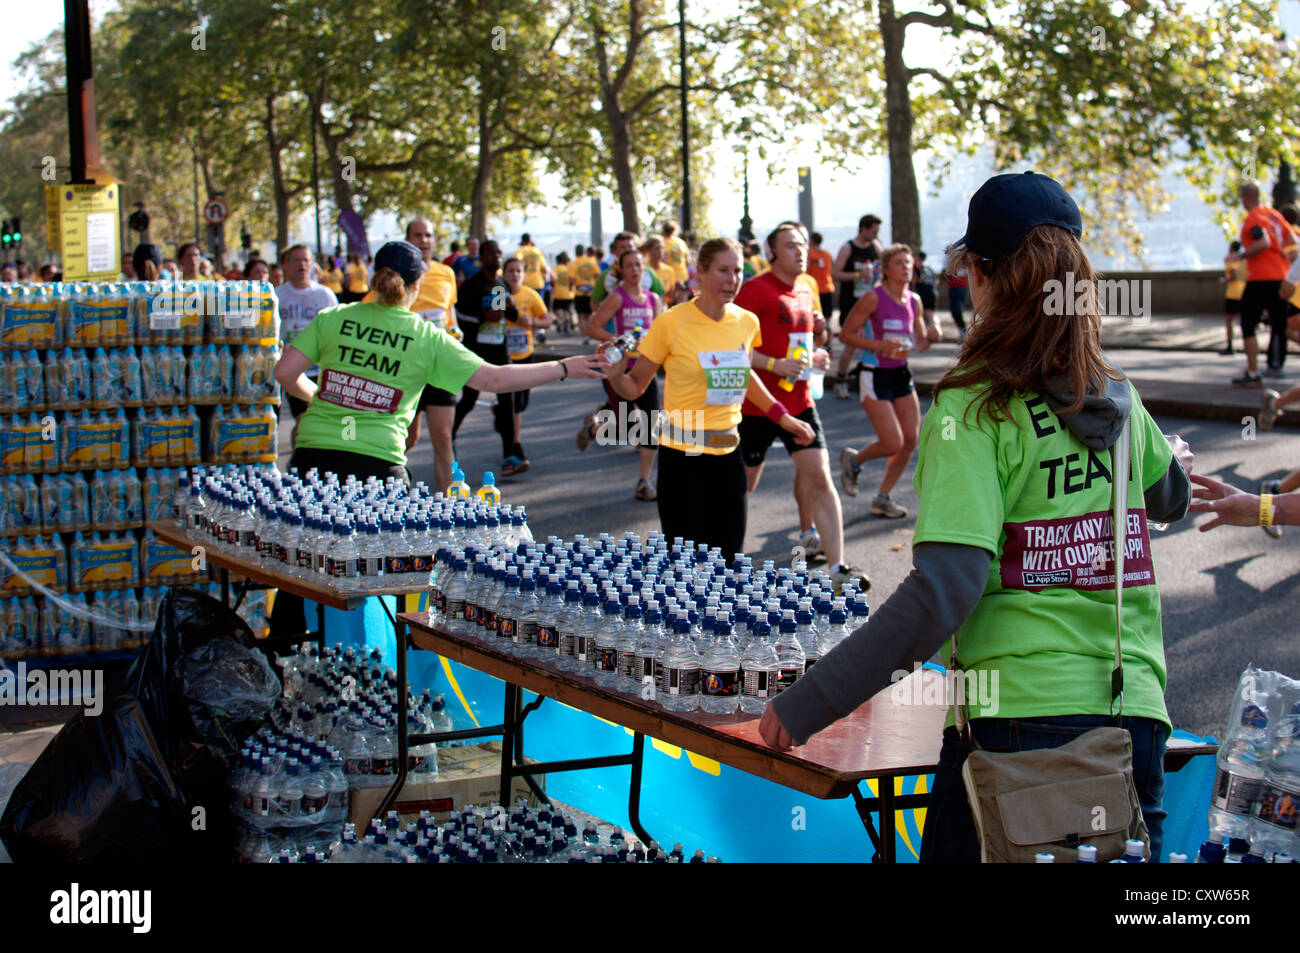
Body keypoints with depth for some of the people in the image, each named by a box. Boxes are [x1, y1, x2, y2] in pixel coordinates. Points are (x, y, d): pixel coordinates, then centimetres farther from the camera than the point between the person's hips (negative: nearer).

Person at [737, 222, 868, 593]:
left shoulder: (806, 290, 11)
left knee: (818, 476, -7)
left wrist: (816, 353, 6)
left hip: (798, 400, 5)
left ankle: (838, 568, -8)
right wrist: (774, 364, -23)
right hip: (757, 403, -5)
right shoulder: (755, 289, -10)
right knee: (742, 484, 8)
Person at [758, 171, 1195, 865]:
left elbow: (943, 590, -20)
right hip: (1135, 712, 5)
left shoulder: (974, 406, -9)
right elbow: (1169, 497, 31)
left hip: (1022, 714, -5)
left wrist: (804, 705, -17)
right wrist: (1176, 459, 56)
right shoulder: (1118, 398, 9)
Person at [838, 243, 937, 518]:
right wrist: (880, 345, -22)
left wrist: (930, 337, -8)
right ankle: (853, 459, 20)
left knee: (912, 440, 3)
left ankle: (882, 499, 17)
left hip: (901, 374, 7)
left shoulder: (914, 300, 7)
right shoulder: (874, 298, -13)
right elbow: (846, 334, -12)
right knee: (893, 444, -11)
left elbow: (920, 345, 15)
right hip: (875, 375, -7)